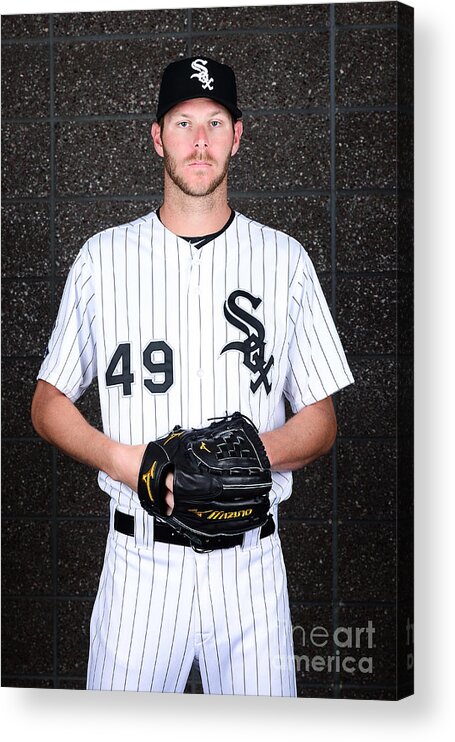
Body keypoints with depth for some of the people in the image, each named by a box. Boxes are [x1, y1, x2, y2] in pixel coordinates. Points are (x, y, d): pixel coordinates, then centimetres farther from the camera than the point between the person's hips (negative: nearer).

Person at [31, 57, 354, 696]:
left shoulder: (286, 260, 6)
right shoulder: (103, 258, 5)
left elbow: (321, 422, 7)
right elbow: (48, 404, 8)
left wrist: (259, 449, -15)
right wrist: (122, 458, -11)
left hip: (249, 564, 1)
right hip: (140, 558, 0)